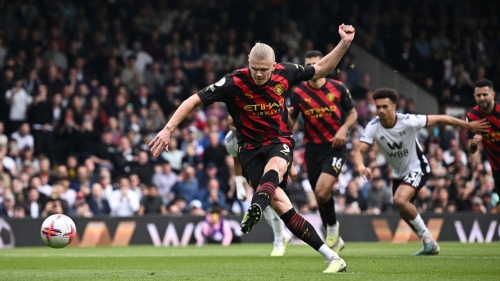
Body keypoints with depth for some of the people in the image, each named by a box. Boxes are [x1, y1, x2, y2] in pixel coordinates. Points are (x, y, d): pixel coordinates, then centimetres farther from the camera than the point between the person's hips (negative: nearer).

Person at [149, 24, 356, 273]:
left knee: (274, 166, -38)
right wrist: (168, 129, -19)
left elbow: (321, 69, 10)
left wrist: (345, 43, -2)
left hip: (280, 142, 2)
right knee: (281, 205, -18)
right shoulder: (234, 82, -15)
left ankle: (255, 210, -67)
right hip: (251, 149, -1)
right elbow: (193, 101, -11)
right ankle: (332, 257, -14)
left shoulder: (284, 73, -5)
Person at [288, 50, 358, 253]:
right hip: (313, 149, 3)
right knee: (320, 196, 8)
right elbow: (290, 125, 0)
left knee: (322, 191, -21)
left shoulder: (338, 88, -3)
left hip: (335, 147, -3)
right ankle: (334, 240, 27)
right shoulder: (298, 93, -2)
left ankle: (332, 227, 6)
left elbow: (352, 113, 7)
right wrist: (286, 116, -23)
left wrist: (343, 129, -11)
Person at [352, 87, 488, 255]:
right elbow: (359, 151, -27)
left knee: (400, 199, -28)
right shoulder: (373, 127, -19)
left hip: (417, 169, -6)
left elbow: (439, 119, -15)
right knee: (405, 213, 15)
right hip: (398, 174, 6)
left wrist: (469, 126, -8)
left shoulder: (408, 121, -26)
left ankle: (426, 237, -12)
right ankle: (430, 246, 35)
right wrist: (360, 166, -51)